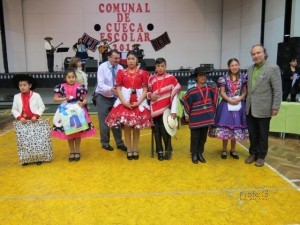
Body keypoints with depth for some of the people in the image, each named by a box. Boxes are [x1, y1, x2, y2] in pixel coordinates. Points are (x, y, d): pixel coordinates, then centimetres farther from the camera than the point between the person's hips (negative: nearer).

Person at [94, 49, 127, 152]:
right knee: (104, 121, 7)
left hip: (115, 97, 3)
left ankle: (119, 143, 22)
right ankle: (105, 143, 23)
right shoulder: (102, 67, -12)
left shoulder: (120, 68, -5)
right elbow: (100, 85, -21)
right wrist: (110, 89, -38)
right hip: (103, 97, -2)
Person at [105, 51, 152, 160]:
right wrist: (124, 102, -13)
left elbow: (145, 90, -1)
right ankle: (129, 150, 15)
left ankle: (135, 149, 19)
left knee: (136, 127, 6)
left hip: (139, 103, 0)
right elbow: (118, 89, 1)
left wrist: (139, 102, -14)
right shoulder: (121, 72, 5)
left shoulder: (143, 73, 3)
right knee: (126, 126, 2)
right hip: (124, 102, 0)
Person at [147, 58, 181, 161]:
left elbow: (175, 95, -6)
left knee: (164, 130, -7)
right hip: (154, 109, 3)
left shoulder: (171, 78, -4)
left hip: (165, 109, -3)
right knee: (156, 130, 7)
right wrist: (150, 95, -10)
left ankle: (168, 149, 16)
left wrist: (174, 110, -11)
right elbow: (147, 92, 14)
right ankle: (160, 151, 21)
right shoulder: (151, 79, 6)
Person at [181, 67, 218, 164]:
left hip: (206, 117, 4)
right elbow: (186, 102, -6)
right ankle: (194, 155, 21)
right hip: (195, 118, -4)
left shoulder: (210, 87, -1)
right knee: (195, 137, 7)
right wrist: (187, 114, -1)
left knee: (203, 137, 13)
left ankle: (200, 154, 28)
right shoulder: (192, 91, -12)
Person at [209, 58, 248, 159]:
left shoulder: (243, 78, 4)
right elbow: (222, 92, -2)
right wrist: (230, 100, -16)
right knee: (225, 127, 2)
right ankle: (224, 150, 16)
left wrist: (239, 99, -14)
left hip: (239, 105, 1)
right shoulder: (224, 78, 0)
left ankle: (233, 150, 22)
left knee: (236, 128, 7)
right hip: (226, 105, -1)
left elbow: (245, 92, 3)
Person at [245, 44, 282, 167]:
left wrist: (275, 107, -12)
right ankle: (253, 153, 30)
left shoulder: (273, 68, -9)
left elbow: (278, 90, -10)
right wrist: (247, 102, 10)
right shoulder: (250, 69, 8)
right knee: (252, 133, 14)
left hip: (263, 108, -5)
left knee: (262, 135, 10)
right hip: (250, 108, 5)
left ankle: (261, 156, 25)